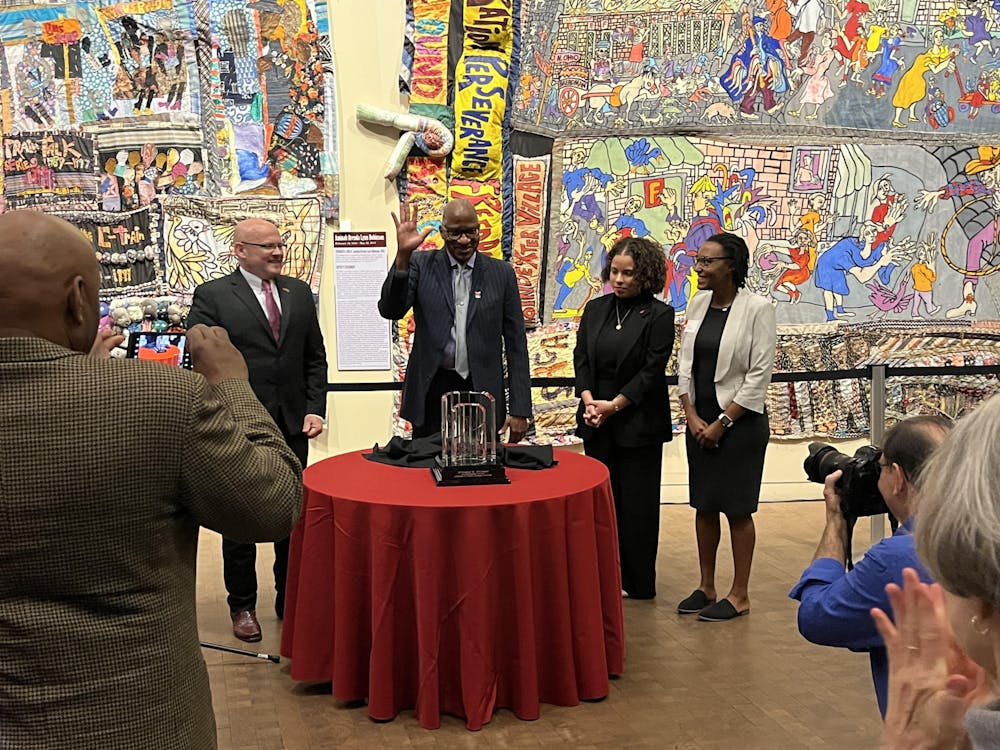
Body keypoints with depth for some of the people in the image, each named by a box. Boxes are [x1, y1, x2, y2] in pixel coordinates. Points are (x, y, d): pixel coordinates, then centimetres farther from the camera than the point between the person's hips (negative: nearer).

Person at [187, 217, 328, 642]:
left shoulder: (299, 292, 9)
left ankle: (291, 601, 26)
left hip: (292, 426, 4)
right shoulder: (212, 296, -6)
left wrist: (314, 410, 1)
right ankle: (242, 606, 23)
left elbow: (315, 358, 11)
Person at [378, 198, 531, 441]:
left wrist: (520, 411, 0)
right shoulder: (421, 265, 3)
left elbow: (515, 343, 4)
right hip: (432, 393, 0)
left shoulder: (501, 273, 5)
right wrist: (403, 255, -23)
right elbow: (390, 311, -10)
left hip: (482, 393, 1)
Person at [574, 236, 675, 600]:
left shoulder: (659, 315, -6)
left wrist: (614, 405, -14)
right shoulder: (595, 309, 9)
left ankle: (638, 583, 14)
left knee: (637, 502, 3)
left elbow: (652, 371, -11)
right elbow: (581, 358, 6)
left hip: (639, 423, -4)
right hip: (596, 421, 5)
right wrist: (588, 400, -9)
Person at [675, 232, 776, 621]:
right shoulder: (699, 303, 6)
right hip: (699, 420, 6)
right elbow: (685, 364, 8)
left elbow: (759, 376, -13)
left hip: (740, 423, -6)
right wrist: (692, 416, -2)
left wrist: (722, 422, -12)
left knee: (737, 509, 2)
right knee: (703, 505, 12)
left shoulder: (757, 308, -11)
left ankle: (739, 595, 13)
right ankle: (706, 587, 24)